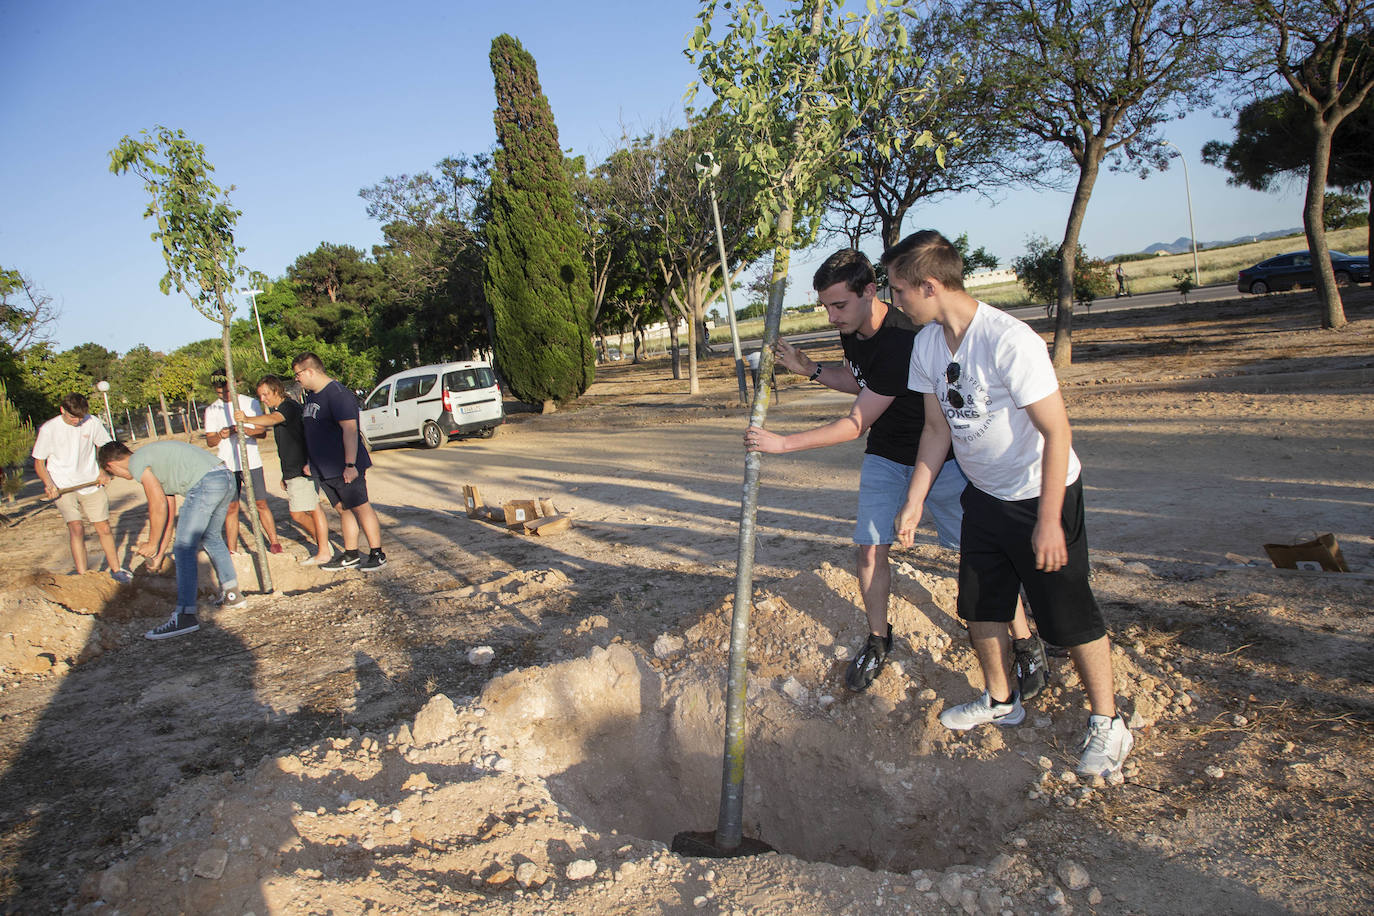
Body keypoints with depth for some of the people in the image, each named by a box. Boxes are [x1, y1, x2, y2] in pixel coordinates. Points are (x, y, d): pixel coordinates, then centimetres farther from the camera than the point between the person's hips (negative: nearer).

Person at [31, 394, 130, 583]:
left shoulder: (92, 423, -5)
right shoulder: (48, 429, -9)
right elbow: (39, 462, -1)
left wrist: (103, 472, 1)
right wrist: (49, 484, -16)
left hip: (91, 484, 2)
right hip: (63, 487, -2)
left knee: (104, 529, 4)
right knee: (76, 528, -17)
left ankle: (116, 569, 22)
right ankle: (82, 576, -11)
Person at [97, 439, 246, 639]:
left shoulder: (136, 462, 4)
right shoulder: (155, 461, 31)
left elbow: (159, 506, -3)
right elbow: (168, 512, 33)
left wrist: (152, 544, 10)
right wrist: (159, 555, 37)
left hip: (205, 483, -10)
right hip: (226, 478, 10)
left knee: (184, 549, -4)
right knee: (211, 537, 27)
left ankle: (185, 615, -8)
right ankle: (232, 594, 36)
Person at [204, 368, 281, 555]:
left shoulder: (251, 403, 2)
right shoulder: (211, 410, 5)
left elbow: (262, 433, 0)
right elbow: (209, 441, 7)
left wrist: (245, 429, -20)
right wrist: (220, 435, -16)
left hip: (252, 462, -1)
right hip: (227, 465, 1)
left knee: (261, 504, 2)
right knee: (231, 508, 2)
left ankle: (274, 542, 11)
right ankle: (232, 550, 8)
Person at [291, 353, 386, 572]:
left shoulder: (337, 394, -16)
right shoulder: (311, 396, 15)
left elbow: (350, 429, -23)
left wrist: (350, 465, -27)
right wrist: (311, 464, 24)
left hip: (345, 469, -9)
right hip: (324, 470, 9)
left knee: (360, 508, -3)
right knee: (343, 510, 13)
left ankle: (377, 554, 3)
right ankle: (351, 555, 20)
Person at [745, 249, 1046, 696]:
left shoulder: (903, 339, -33)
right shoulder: (852, 330, -7)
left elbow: (856, 424, -31)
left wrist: (782, 443, -30)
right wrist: (811, 369, -4)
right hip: (885, 454, 7)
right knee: (871, 546, 0)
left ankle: (1026, 642, 19)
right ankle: (878, 641, 19)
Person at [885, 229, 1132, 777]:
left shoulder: (1010, 340, -28)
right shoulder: (928, 343, -5)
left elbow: (1057, 432, -25)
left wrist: (1048, 520, -24)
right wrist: (914, 501, 4)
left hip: (1041, 493, -7)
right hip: (984, 495, 7)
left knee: (1068, 613, 1)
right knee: (979, 604, 16)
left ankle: (1107, 723, 22)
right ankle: (1000, 700, 38)